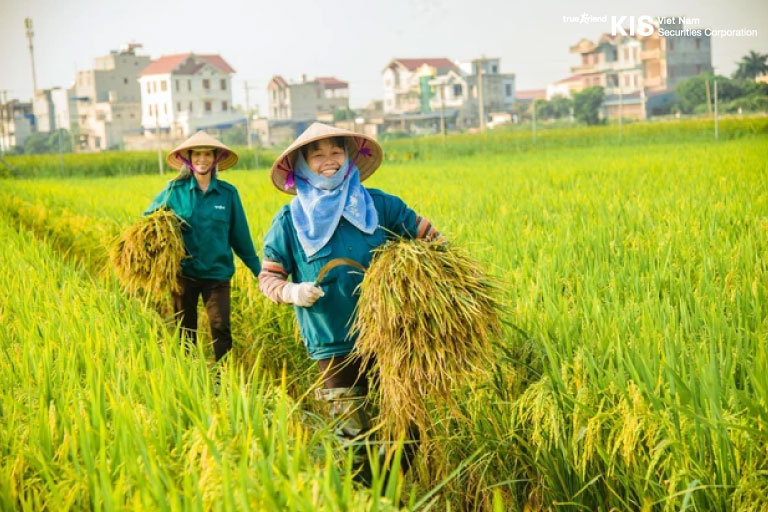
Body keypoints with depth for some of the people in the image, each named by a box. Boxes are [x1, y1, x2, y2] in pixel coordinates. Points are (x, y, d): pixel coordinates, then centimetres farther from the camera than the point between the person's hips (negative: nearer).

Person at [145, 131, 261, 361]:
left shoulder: (228, 193, 2)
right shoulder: (174, 190, 1)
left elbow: (241, 236, 9)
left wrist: (258, 270, 11)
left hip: (217, 273, -1)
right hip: (184, 272, 1)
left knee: (221, 328, -10)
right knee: (185, 332, 9)